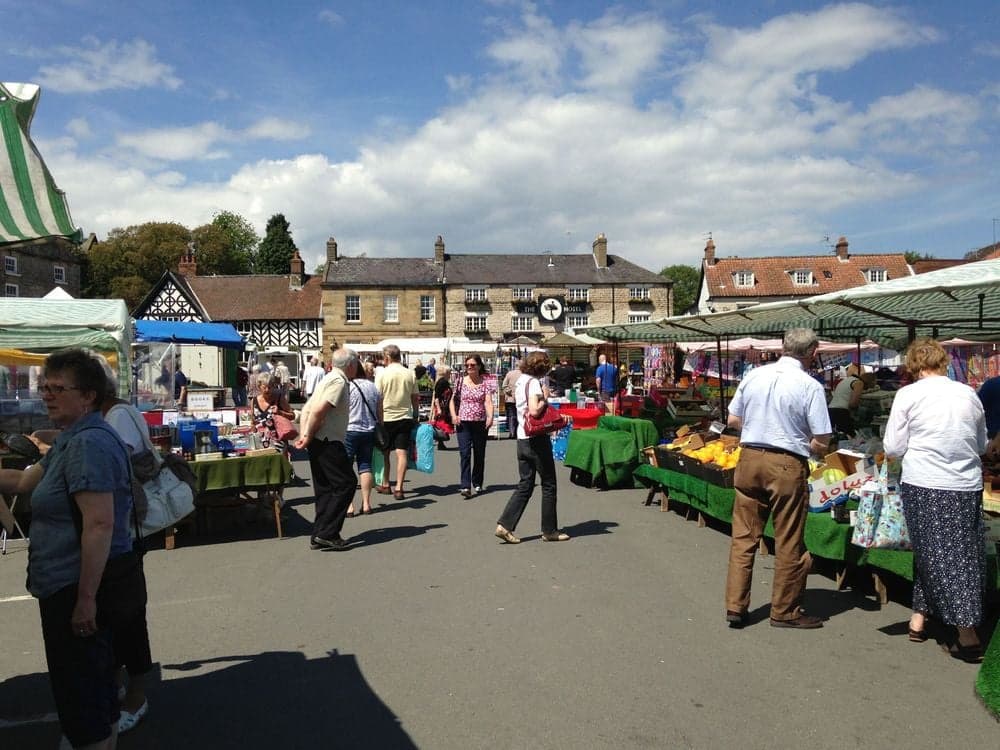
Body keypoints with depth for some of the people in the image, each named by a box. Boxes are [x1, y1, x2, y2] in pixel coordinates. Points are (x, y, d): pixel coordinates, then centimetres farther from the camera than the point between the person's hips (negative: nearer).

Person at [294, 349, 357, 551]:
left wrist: (304, 435, 8)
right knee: (346, 483, -5)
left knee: (325, 488, 13)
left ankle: (319, 536, 16)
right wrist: (308, 437, -14)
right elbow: (318, 410, -22)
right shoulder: (338, 381, -12)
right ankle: (326, 533, -5)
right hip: (328, 442, -10)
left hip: (319, 442, 10)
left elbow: (306, 409, 17)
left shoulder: (329, 378, 19)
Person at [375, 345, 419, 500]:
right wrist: (416, 416, 18)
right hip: (405, 418, 2)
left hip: (386, 418, -2)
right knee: (401, 453, -1)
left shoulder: (382, 374, -8)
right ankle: (398, 488, -6)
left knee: (385, 453, 14)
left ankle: (385, 485, 25)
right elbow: (415, 398, 7)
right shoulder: (410, 374, 1)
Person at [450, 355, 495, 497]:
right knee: (465, 453, -12)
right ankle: (465, 486, -16)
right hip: (463, 423, -1)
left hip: (480, 423, 1)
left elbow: (488, 402, -9)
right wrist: (453, 415, -6)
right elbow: (453, 400, 10)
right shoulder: (460, 381, 5)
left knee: (479, 454, 9)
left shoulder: (485, 383, 3)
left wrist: (490, 417, -25)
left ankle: (477, 484, 24)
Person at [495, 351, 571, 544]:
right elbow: (534, 410, -28)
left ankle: (505, 524, 2)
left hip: (522, 439, 8)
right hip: (537, 439, -8)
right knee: (548, 485, 5)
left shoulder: (520, 380, 12)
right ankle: (549, 530, 14)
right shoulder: (534, 382, -15)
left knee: (524, 485, 11)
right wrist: (545, 398, -11)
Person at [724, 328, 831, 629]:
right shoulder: (810, 387, -9)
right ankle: (785, 611, 21)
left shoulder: (753, 376, 3)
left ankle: (735, 606, 15)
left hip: (749, 458, 4)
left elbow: (733, 419, 10)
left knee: (743, 537, 11)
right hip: (787, 466, -4)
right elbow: (821, 442, -9)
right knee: (788, 543, 9)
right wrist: (799, 442, 9)